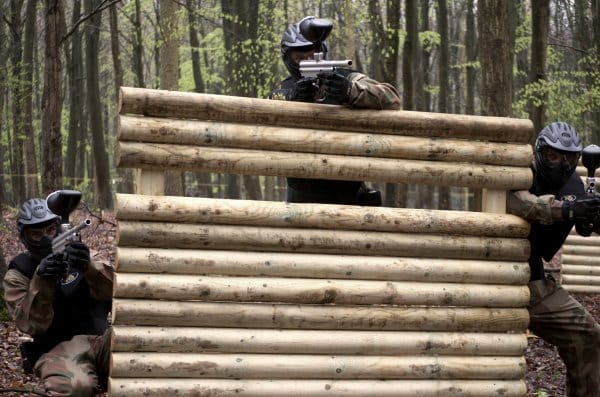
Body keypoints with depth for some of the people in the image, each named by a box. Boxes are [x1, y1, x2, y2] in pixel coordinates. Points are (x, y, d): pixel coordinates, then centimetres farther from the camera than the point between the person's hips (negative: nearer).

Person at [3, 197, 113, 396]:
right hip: (59, 347, -3)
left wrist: (88, 266, -25)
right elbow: (31, 325, -9)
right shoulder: (18, 274, 6)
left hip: (102, 336, 3)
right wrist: (41, 282, -23)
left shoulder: (75, 253, 14)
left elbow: (111, 289, -5)